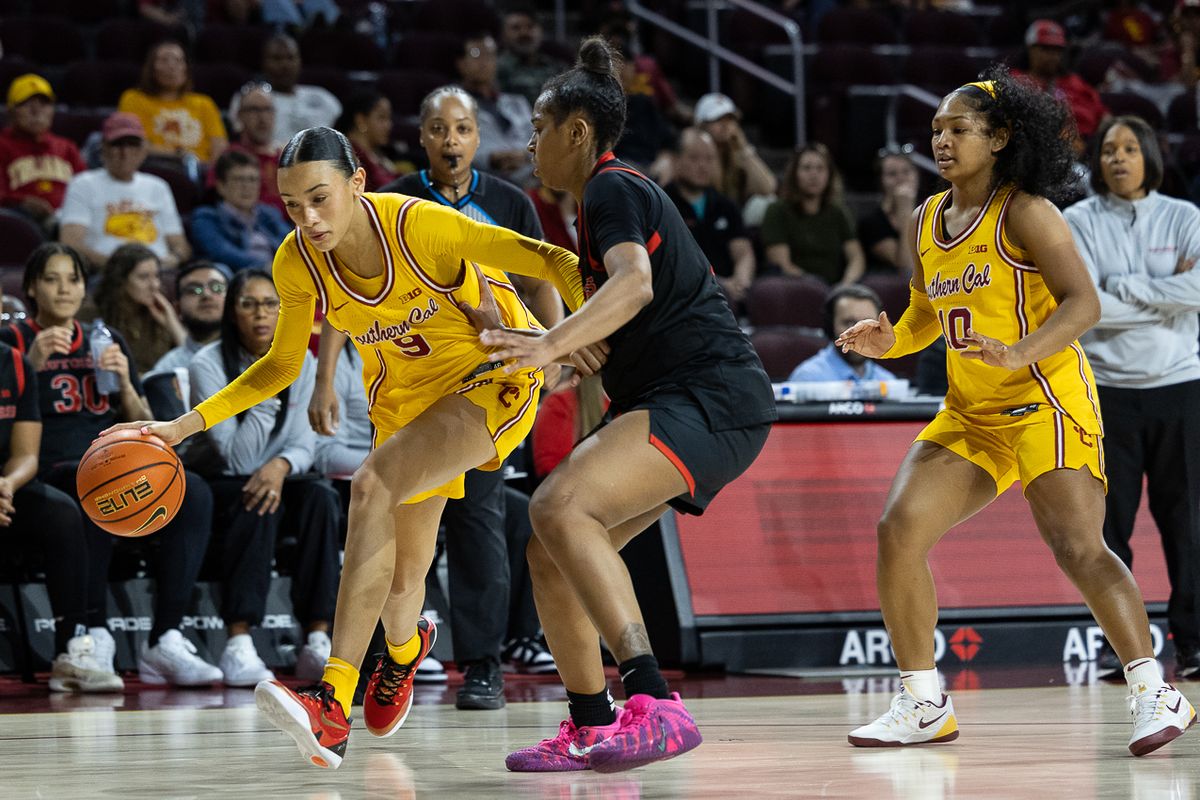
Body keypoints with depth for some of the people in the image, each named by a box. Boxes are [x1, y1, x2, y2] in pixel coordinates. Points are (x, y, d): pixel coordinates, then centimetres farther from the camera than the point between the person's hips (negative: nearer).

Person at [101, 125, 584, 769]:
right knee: (401, 574, 8)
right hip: (406, 395, 6)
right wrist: (185, 426, -7)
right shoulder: (298, 265, -15)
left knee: (373, 485, -30)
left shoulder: (419, 226, -30)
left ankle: (334, 704, -35)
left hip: (492, 378, -5)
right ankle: (403, 650, 50)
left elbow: (550, 260, -24)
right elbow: (282, 365, 3)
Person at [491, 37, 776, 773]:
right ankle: (592, 731, 16)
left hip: (712, 400, -11)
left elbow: (635, 282, -29)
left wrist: (552, 346, -41)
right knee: (549, 550, 8)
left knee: (562, 506, -29)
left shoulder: (612, 189, -7)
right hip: (676, 405, 11)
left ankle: (656, 706, -41)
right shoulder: (613, 194, 24)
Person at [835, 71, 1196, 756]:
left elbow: (1083, 303, -18)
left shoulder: (1024, 212, -11)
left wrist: (1019, 353, -33)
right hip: (970, 414, 7)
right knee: (900, 530, -6)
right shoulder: (926, 222, 11)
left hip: (1045, 400, -7)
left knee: (1078, 547, -21)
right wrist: (889, 340, 1)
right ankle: (924, 705, 3)